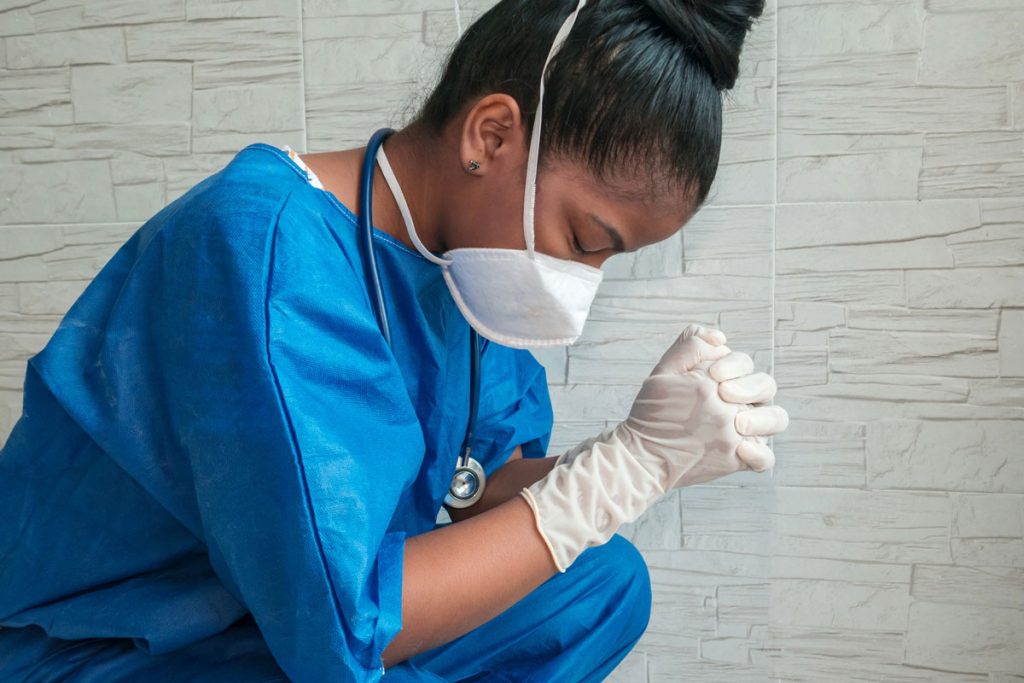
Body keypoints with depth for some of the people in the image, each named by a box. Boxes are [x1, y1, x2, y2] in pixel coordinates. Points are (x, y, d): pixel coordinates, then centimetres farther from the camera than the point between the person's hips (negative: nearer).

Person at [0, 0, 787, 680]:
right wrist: (632, 459, -29)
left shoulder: (456, 253, -4)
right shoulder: (270, 251, -29)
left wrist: (648, 459, -18)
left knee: (604, 583, 3)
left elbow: (481, 494, 0)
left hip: (282, 610, 7)